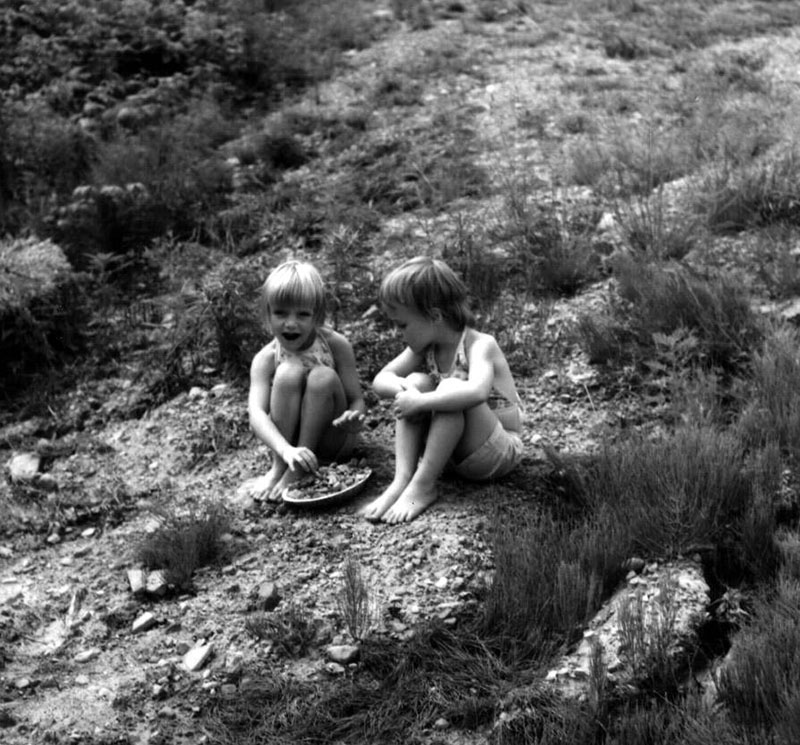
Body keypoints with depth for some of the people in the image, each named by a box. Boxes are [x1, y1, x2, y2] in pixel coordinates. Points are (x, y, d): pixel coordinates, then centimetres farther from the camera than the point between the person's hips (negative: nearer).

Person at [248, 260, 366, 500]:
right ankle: (279, 466, -20)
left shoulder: (336, 345, -14)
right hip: (286, 439, 0)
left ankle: (297, 472, -22)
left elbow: (357, 400, -13)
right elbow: (256, 414, -29)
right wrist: (286, 450, -48)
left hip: (332, 442, 0)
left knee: (323, 376, -29)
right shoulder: (266, 359, -14)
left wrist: (354, 418, -39)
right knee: (288, 372, -26)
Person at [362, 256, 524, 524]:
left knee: (451, 387, -31)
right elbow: (381, 379, -4)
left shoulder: (480, 345, -23)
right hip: (452, 451, 7)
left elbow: (477, 392, -44)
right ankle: (402, 480, -24)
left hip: (499, 453, -7)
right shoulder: (425, 347, -2)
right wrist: (403, 389, -26)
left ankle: (423, 485, -27)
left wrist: (420, 402, -37)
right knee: (416, 382, -14)